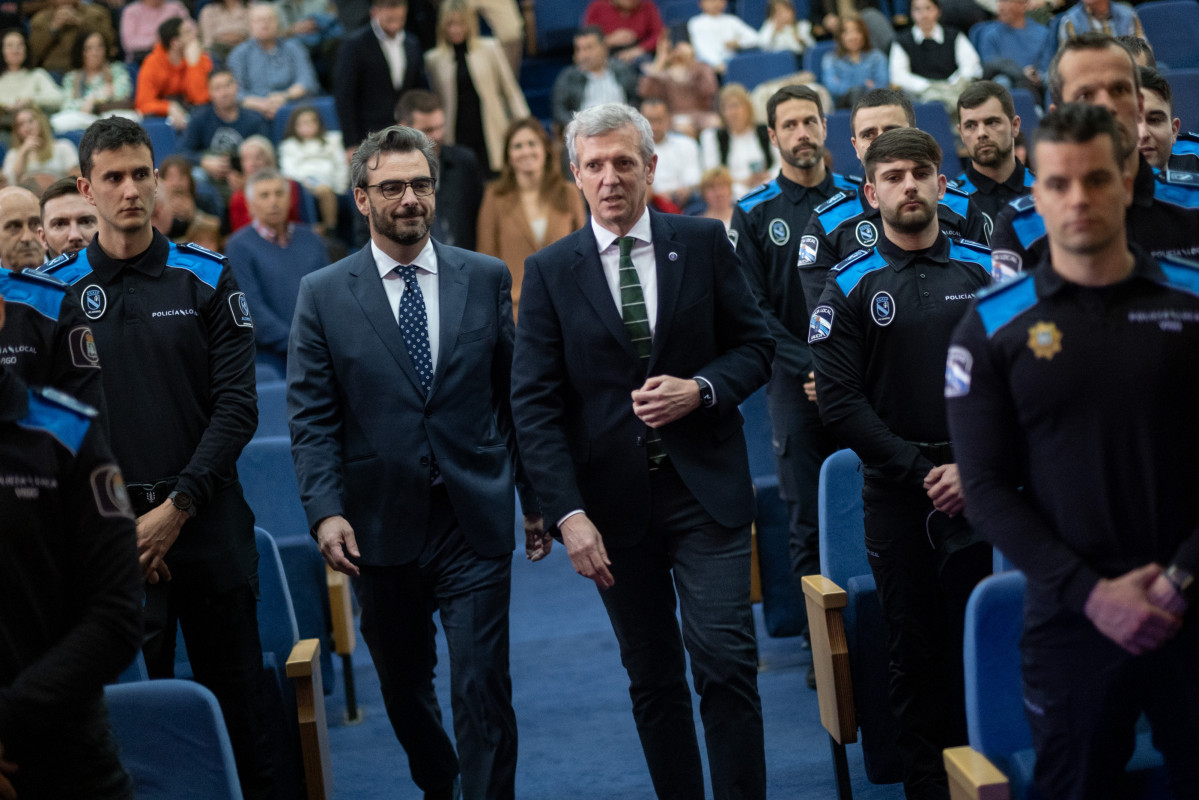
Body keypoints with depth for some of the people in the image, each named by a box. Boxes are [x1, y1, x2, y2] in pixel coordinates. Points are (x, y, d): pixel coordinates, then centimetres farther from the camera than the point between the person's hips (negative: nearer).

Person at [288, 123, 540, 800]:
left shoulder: (487, 278, 4)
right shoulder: (323, 295, 1)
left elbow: (515, 394, 7)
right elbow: (312, 417, -2)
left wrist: (536, 496, 8)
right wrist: (326, 510, -13)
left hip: (475, 522, -1)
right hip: (381, 529, 1)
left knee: (483, 689, -6)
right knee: (404, 687, 15)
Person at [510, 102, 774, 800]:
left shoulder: (705, 243, 3)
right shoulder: (549, 271, 2)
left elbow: (756, 345, 8)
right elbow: (535, 404, -3)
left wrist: (700, 389, -13)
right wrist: (568, 513, -12)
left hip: (704, 489, -1)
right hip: (613, 500, 1)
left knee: (726, 660, -8)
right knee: (653, 679, 10)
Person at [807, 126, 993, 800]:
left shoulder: (983, 270, 5)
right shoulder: (850, 285, 1)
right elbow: (840, 400, -4)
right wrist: (919, 469, -10)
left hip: (979, 485, 1)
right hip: (896, 491, -1)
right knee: (914, 648, 5)